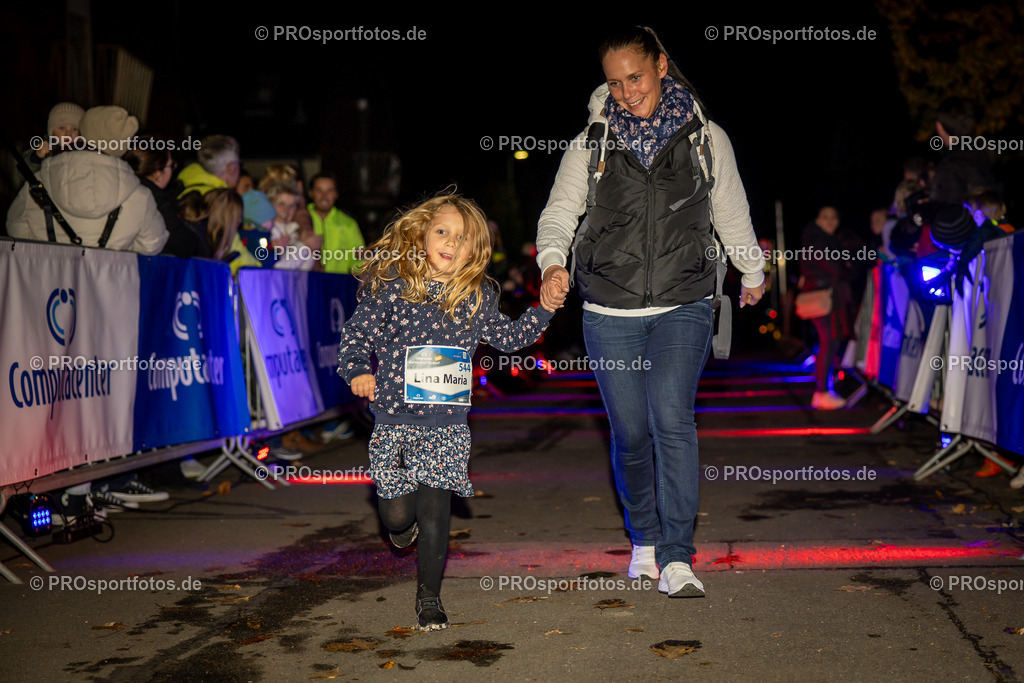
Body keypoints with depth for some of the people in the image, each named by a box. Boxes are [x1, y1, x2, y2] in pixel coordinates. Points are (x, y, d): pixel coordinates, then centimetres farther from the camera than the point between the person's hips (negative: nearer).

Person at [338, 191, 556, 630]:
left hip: (447, 426, 1)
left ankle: (428, 594, 17)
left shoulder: (477, 297, 4)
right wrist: (357, 371, -19)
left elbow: (508, 338, 16)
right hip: (394, 419, -1)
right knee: (397, 513, 3)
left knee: (434, 515, -3)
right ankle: (402, 520, 43)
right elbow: (356, 335, -1)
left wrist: (544, 309, 5)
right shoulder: (391, 285, -4)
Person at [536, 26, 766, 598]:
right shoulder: (592, 143, 4)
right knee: (630, 432, 6)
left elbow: (734, 217, 17)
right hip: (610, 310, 1)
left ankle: (677, 557, -14)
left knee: (672, 417, -17)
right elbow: (559, 213, -2)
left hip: (684, 305, -1)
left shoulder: (706, 138, 5)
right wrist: (553, 263, -22)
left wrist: (753, 274, 30)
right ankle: (645, 540, 28)